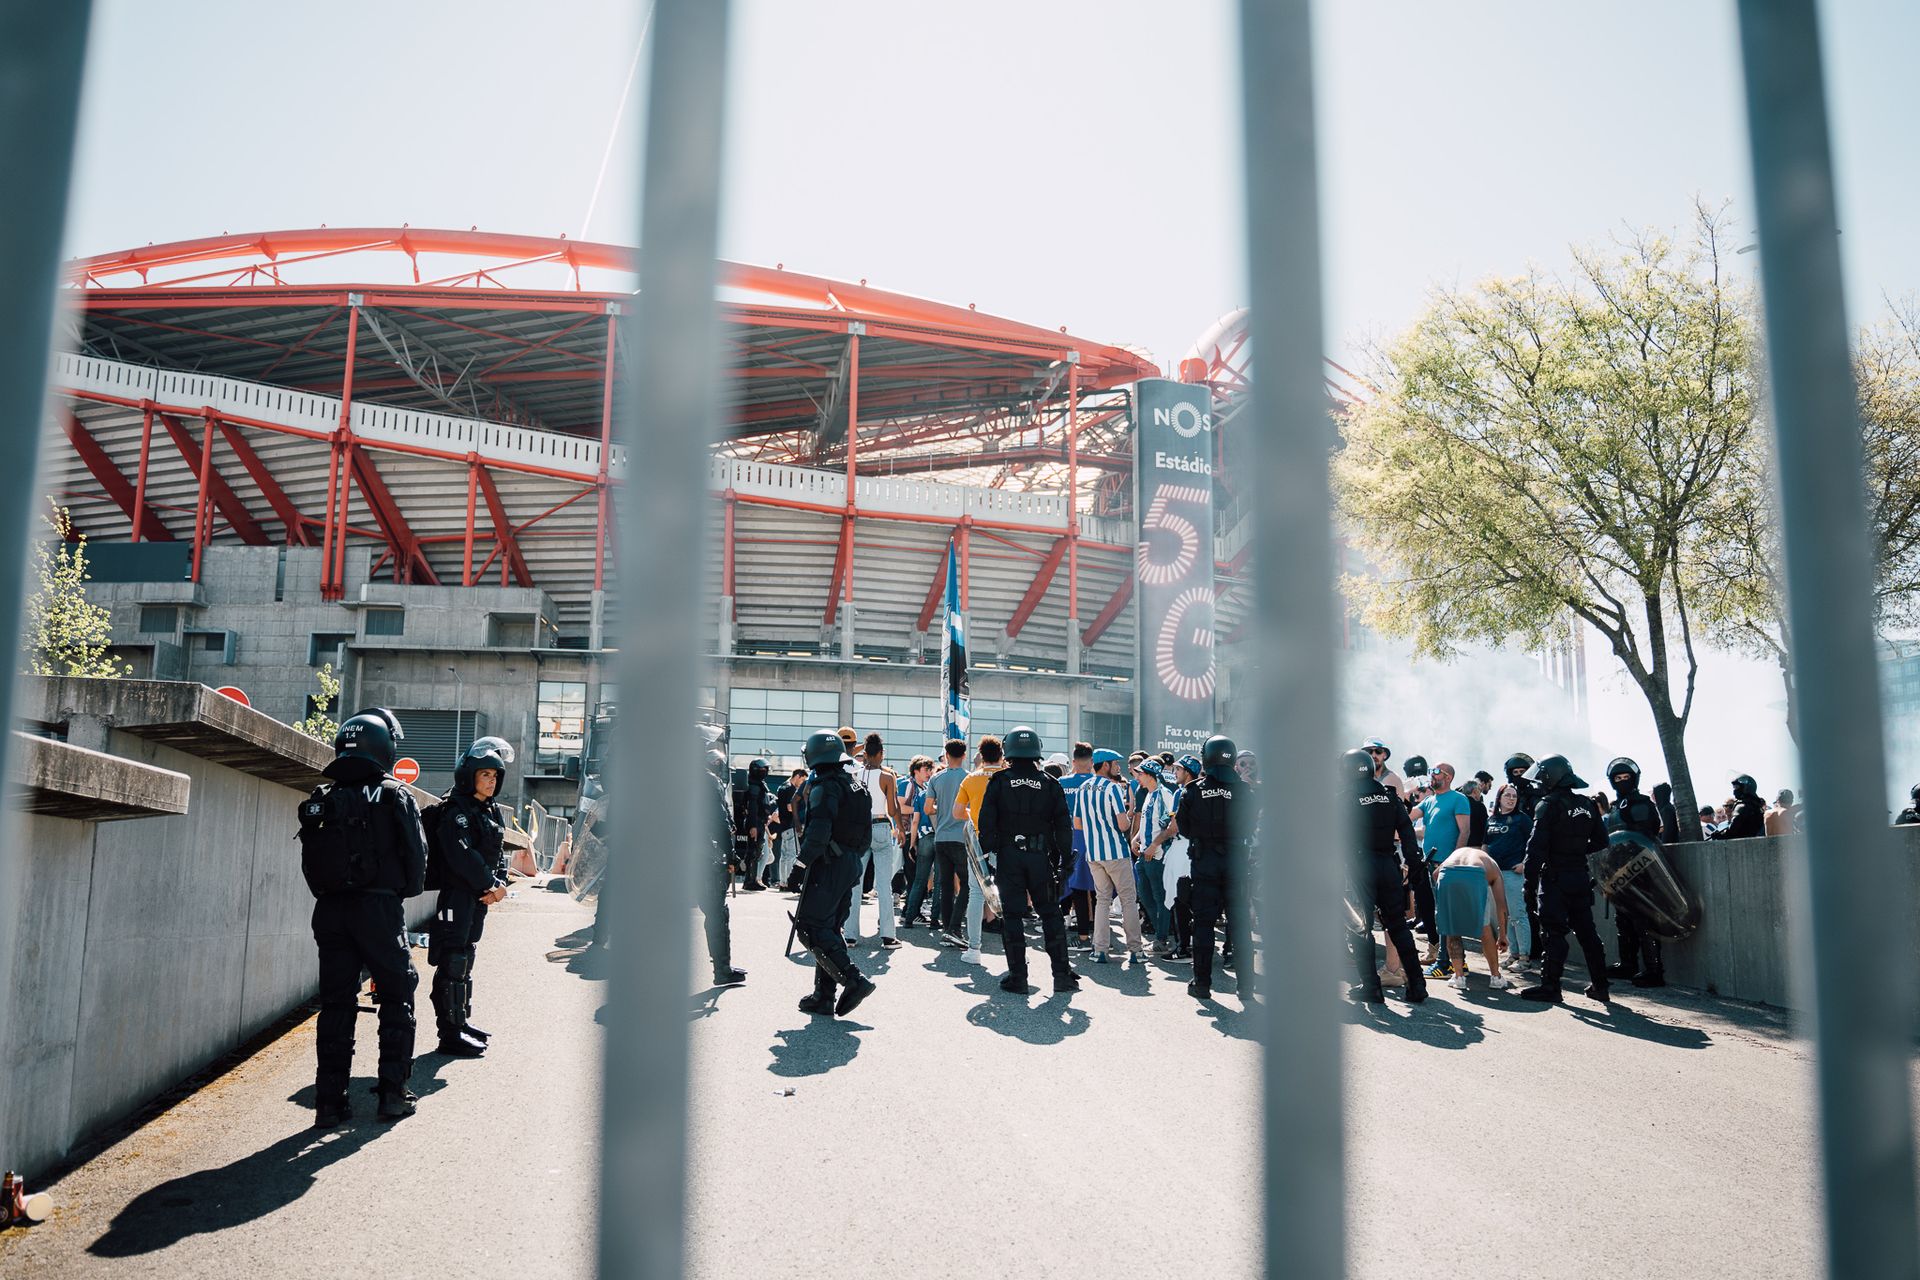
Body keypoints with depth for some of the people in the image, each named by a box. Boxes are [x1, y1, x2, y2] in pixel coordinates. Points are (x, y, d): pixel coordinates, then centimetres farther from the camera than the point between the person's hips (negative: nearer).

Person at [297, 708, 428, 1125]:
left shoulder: (318, 802, 7)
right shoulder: (394, 797, -5)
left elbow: (310, 866, 7)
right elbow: (417, 855, -4)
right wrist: (406, 890, 14)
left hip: (329, 911, 4)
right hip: (380, 907, -4)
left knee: (336, 1003, 9)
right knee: (397, 995, 10)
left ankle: (329, 1101, 9)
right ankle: (394, 1093, 8)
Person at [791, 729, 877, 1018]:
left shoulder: (825, 786, -13)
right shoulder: (856, 786, 16)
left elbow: (819, 832, -24)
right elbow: (865, 834, 19)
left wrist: (802, 861, -16)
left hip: (829, 864, -9)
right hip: (851, 864, 9)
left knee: (810, 928, -6)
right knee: (829, 929, 13)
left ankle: (854, 980, -15)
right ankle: (823, 996, 14)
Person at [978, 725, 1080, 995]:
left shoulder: (998, 781, 0)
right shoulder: (1049, 783, 4)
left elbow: (986, 822, -5)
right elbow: (1064, 825, 4)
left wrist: (987, 853, 1)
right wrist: (1064, 860, 9)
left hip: (1008, 855, -1)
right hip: (1040, 857, 1)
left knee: (1012, 915, 4)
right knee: (1051, 914, 9)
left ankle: (1018, 977, 4)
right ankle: (1062, 975, 7)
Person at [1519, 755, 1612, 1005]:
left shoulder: (1549, 804, -12)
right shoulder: (1586, 805, 10)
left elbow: (1537, 845, -17)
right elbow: (1601, 841, 16)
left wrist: (1530, 878, -13)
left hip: (1555, 877, -7)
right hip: (1580, 877, 7)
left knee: (1555, 932, -5)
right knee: (1586, 931, 13)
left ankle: (1550, 986, -5)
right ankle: (1600, 986, 19)